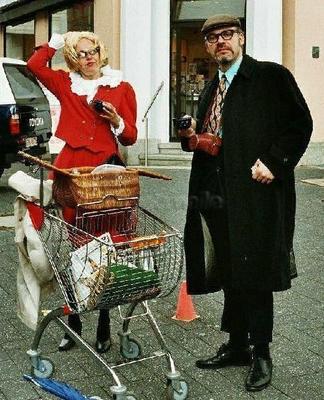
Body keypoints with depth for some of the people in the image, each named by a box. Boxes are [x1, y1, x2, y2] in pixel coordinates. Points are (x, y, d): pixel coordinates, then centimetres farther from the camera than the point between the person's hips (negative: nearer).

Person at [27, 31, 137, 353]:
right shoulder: (65, 84, 13)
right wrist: (59, 39, 10)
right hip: (70, 169, 2)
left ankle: (104, 329, 10)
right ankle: (73, 324, 17)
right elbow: (35, 65, 3)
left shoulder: (122, 88, 8)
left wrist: (117, 121, -11)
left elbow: (130, 138, 8)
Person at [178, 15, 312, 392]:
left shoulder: (271, 76, -3)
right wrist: (192, 137, 3)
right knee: (229, 273, 13)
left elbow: (300, 123, -8)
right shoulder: (212, 88, 18)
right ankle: (237, 345, 27)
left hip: (254, 191, -7)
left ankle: (261, 354, 13)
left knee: (254, 274, -1)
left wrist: (273, 162, -18)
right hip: (216, 193, 7)